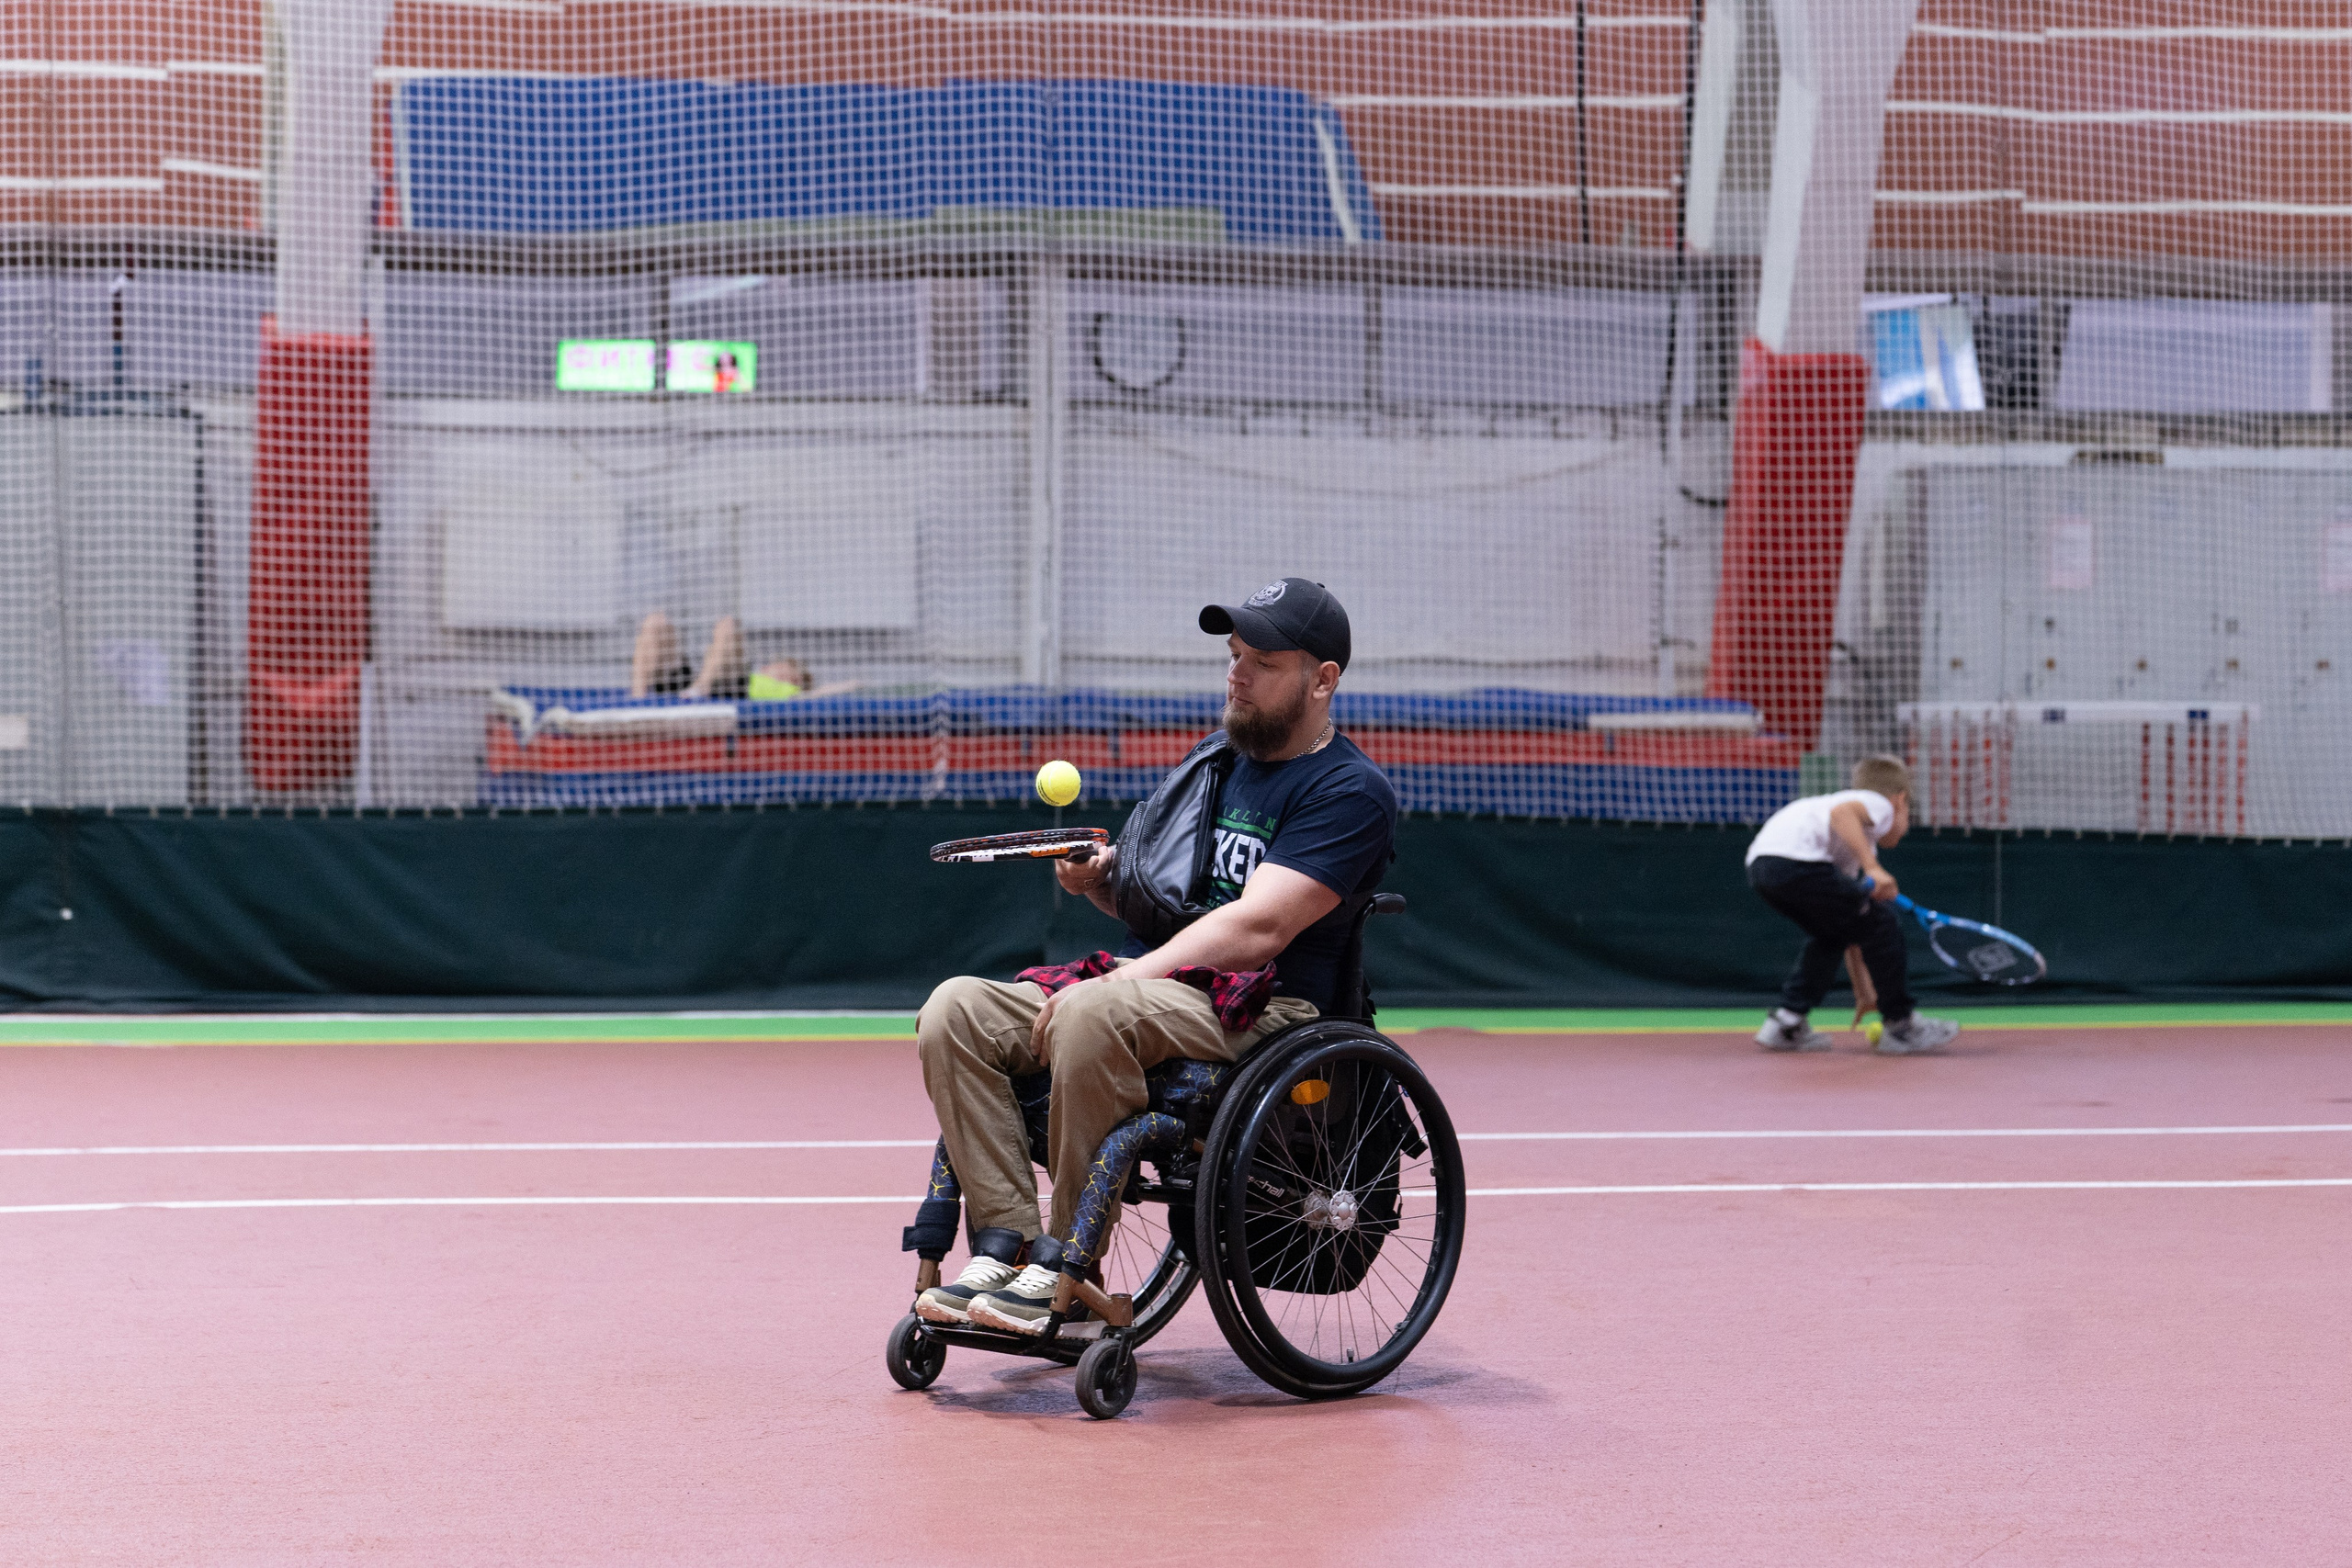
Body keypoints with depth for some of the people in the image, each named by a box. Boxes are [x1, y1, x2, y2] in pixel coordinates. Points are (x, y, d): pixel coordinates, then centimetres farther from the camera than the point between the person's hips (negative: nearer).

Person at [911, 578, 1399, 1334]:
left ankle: (1066, 1272, -30)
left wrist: (1122, 982, -21)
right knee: (956, 1007, -13)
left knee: (1094, 1011, -37)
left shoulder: (1350, 791, -5)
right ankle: (1006, 1243, -20)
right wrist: (1100, 878, 5)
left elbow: (1259, 929, -16)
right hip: (1145, 986, 8)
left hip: (1258, 1011, -8)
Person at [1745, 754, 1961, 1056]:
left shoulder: (1858, 848, 36)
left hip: (1760, 863, 10)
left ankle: (1785, 1023, 23)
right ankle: (1900, 1026, 11)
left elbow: (1851, 928, 38)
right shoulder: (1880, 804, 12)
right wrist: (1873, 868, -20)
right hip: (1799, 860, -10)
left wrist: (1864, 990, 40)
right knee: (1883, 922, 3)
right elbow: (1841, 812, -14)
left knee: (1830, 936, 29)